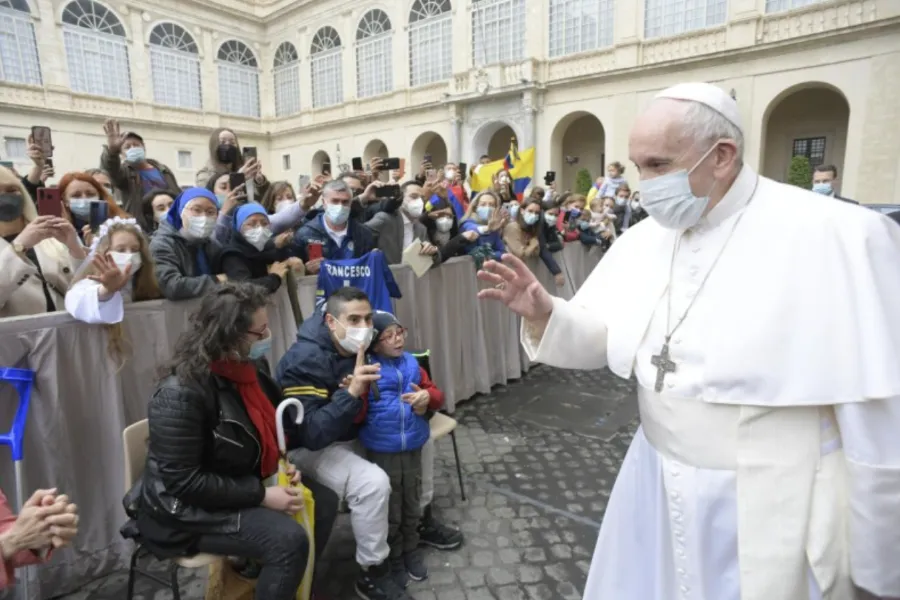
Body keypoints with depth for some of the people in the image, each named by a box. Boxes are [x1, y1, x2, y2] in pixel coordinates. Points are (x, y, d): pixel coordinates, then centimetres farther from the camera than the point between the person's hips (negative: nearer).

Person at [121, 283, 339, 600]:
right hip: (187, 508, -8)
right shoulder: (181, 394, -28)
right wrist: (261, 496, -25)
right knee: (289, 539, -24)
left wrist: (281, 463, -7)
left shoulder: (249, 367, -4)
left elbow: (268, 427, 12)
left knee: (323, 503, 2)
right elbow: (183, 481, -27)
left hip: (244, 481, 8)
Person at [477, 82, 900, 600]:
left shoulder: (836, 239, -18)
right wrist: (544, 314, -20)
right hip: (657, 486, 6)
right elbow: (595, 339, 2)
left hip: (772, 512, -5)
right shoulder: (641, 240, -1)